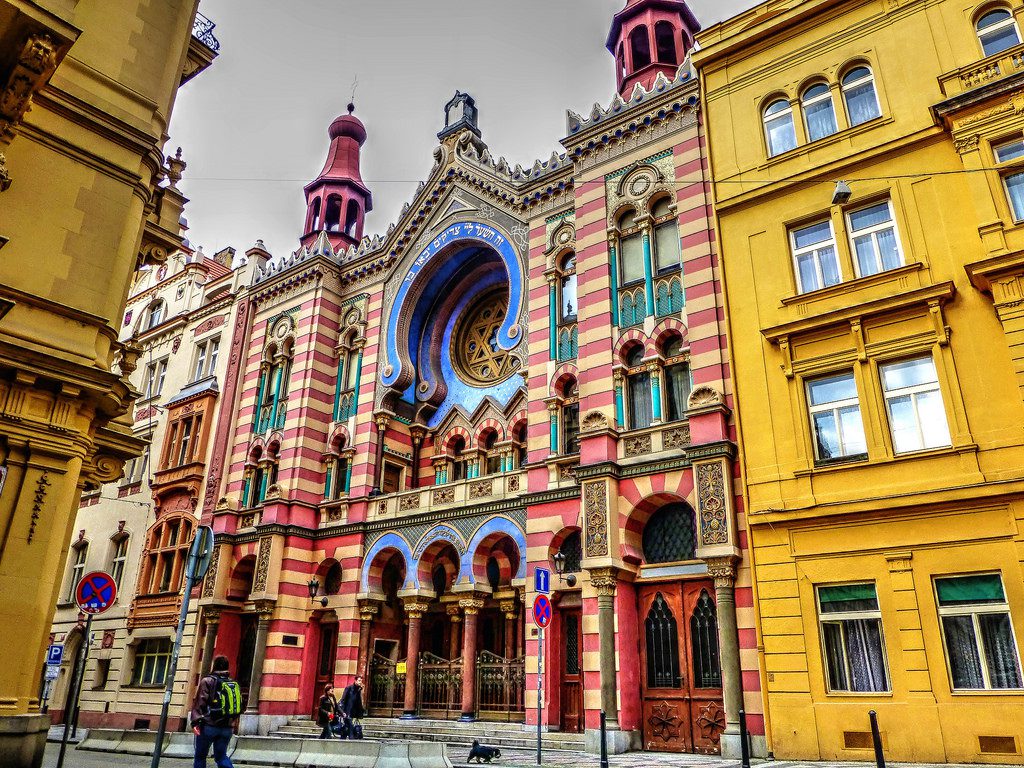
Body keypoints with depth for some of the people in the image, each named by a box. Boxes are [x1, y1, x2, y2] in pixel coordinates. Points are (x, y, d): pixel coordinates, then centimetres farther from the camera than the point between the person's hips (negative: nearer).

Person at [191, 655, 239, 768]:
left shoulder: (207, 681, -4)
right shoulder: (234, 684, 11)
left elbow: (200, 703, -13)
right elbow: (238, 706, 14)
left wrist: (195, 722, -15)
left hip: (209, 726, -4)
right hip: (227, 728, 4)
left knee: (200, 756, 10)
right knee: (221, 755, 12)